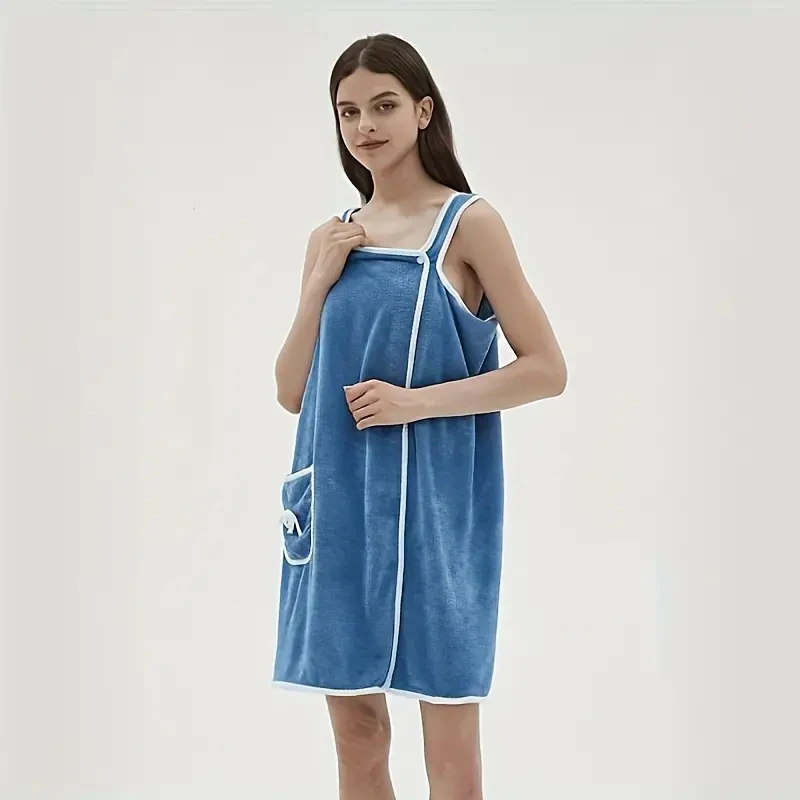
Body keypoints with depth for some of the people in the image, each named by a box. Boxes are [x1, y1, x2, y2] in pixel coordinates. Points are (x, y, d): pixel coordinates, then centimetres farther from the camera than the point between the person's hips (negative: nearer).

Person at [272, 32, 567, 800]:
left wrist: (419, 401, -17)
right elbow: (293, 392, 10)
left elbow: (547, 369, -7)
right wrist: (319, 283, -3)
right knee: (355, 735, 12)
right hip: (341, 507, 5)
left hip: (433, 506, -5)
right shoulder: (332, 239, 11)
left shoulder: (468, 223, -4)